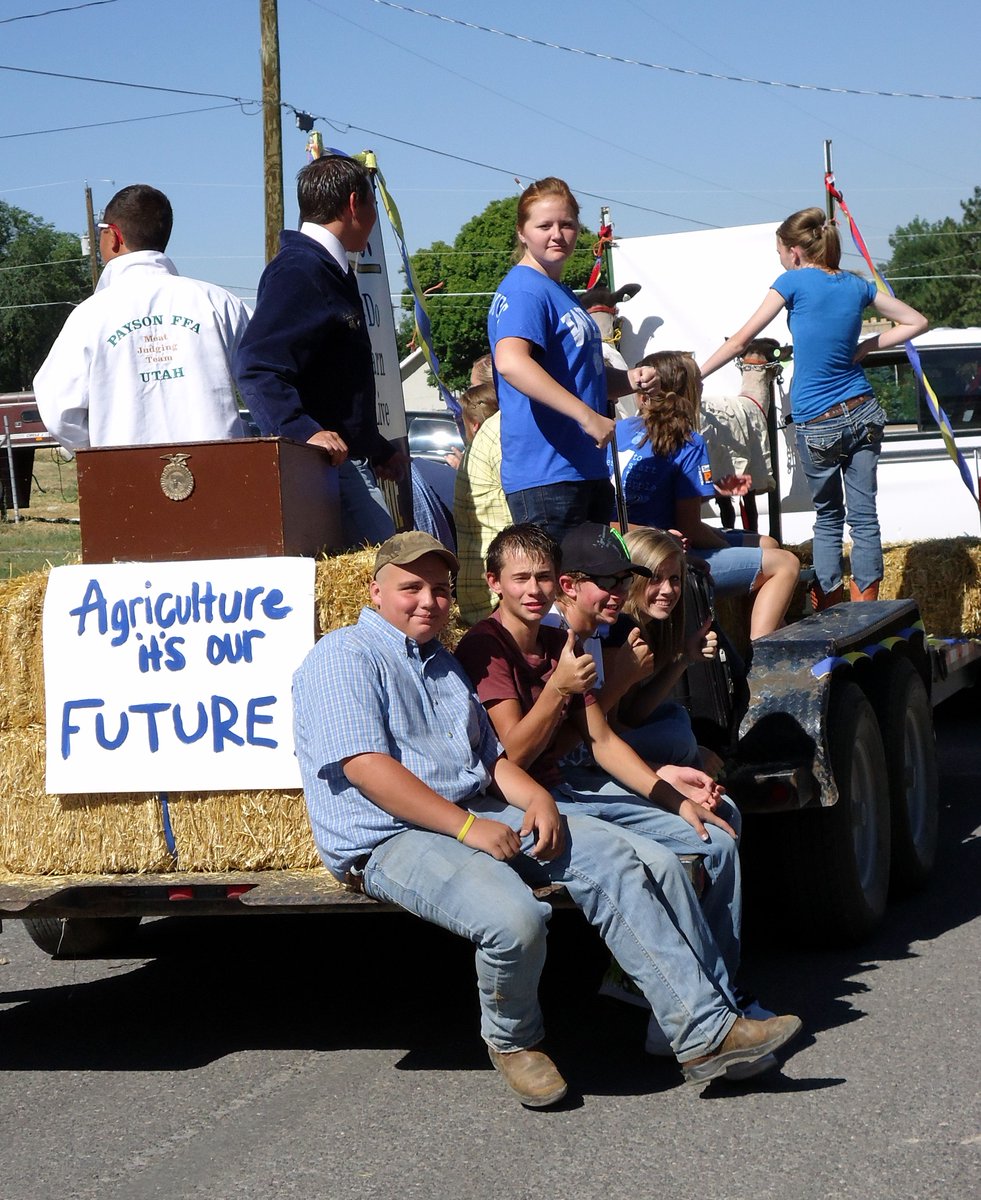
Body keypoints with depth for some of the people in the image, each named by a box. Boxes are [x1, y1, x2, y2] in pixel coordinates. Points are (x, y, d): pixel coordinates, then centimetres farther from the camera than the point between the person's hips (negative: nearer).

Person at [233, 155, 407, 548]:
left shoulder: (331, 272, 23)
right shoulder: (299, 271, -11)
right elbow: (256, 369, -23)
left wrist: (379, 451, 34)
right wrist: (306, 432, -34)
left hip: (350, 464, 10)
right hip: (325, 462, -10)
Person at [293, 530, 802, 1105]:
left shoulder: (445, 664, 24)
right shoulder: (344, 658, -4)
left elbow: (492, 757, 23)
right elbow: (366, 767, -17)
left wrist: (537, 798, 0)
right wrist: (466, 826, -22)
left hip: (477, 815, 9)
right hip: (390, 839, -8)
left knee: (610, 853, -10)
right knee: (515, 917, -34)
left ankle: (704, 1032, -11)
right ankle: (513, 1038, -2)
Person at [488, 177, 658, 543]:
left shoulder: (562, 293, 19)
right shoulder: (523, 290, -12)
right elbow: (510, 362, -31)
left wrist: (629, 379, 8)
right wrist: (588, 416, -32)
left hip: (587, 469, 10)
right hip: (545, 476, -10)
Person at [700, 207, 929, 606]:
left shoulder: (794, 281, -6)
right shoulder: (857, 285, 7)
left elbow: (741, 340, -5)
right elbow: (916, 322, 15)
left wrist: (694, 375, 2)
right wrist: (865, 347, 10)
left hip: (817, 423, -3)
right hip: (863, 414, 3)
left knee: (827, 517, 11)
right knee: (863, 515, 4)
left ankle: (827, 613, 7)